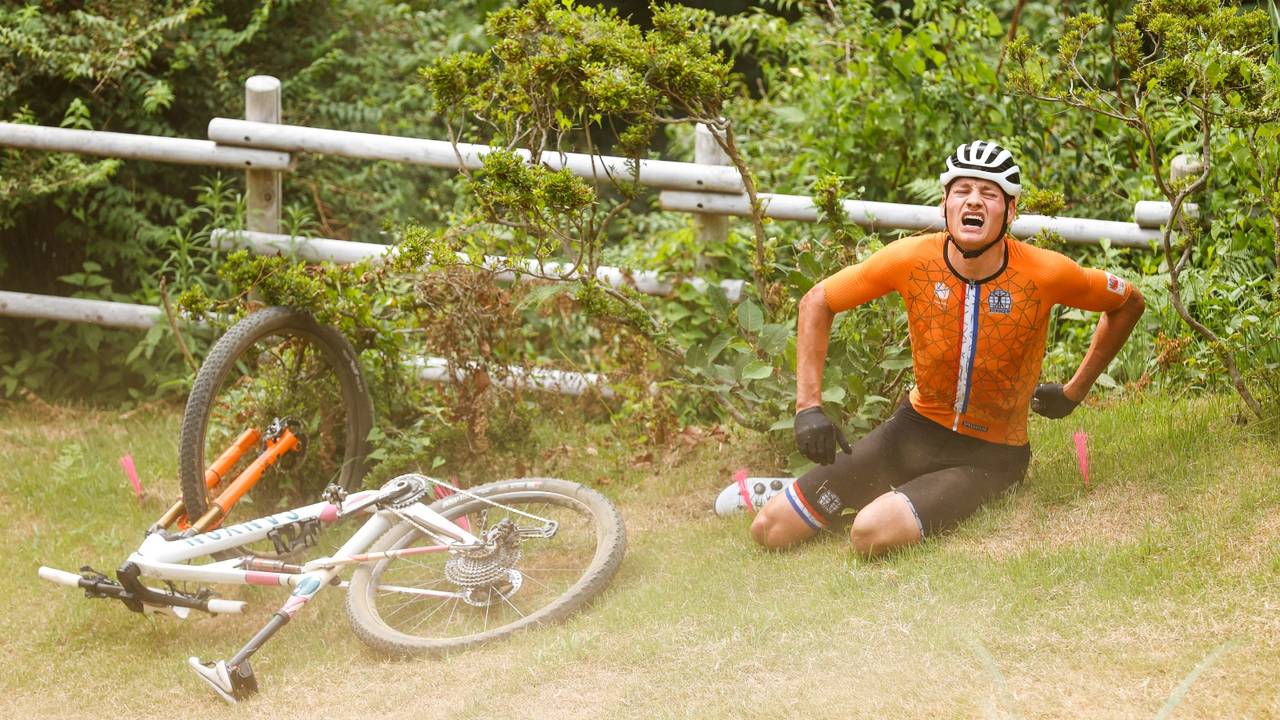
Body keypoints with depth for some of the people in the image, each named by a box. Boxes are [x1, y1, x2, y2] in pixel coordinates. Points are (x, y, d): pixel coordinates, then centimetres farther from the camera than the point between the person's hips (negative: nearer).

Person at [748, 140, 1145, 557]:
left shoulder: (1046, 274, -18)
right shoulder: (912, 260, -14)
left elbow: (1128, 303, 1)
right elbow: (817, 302, 0)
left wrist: (1074, 392, 3)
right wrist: (808, 407, -9)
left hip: (990, 455, -2)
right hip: (916, 428, 2)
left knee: (873, 534, -29)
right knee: (770, 531, -8)